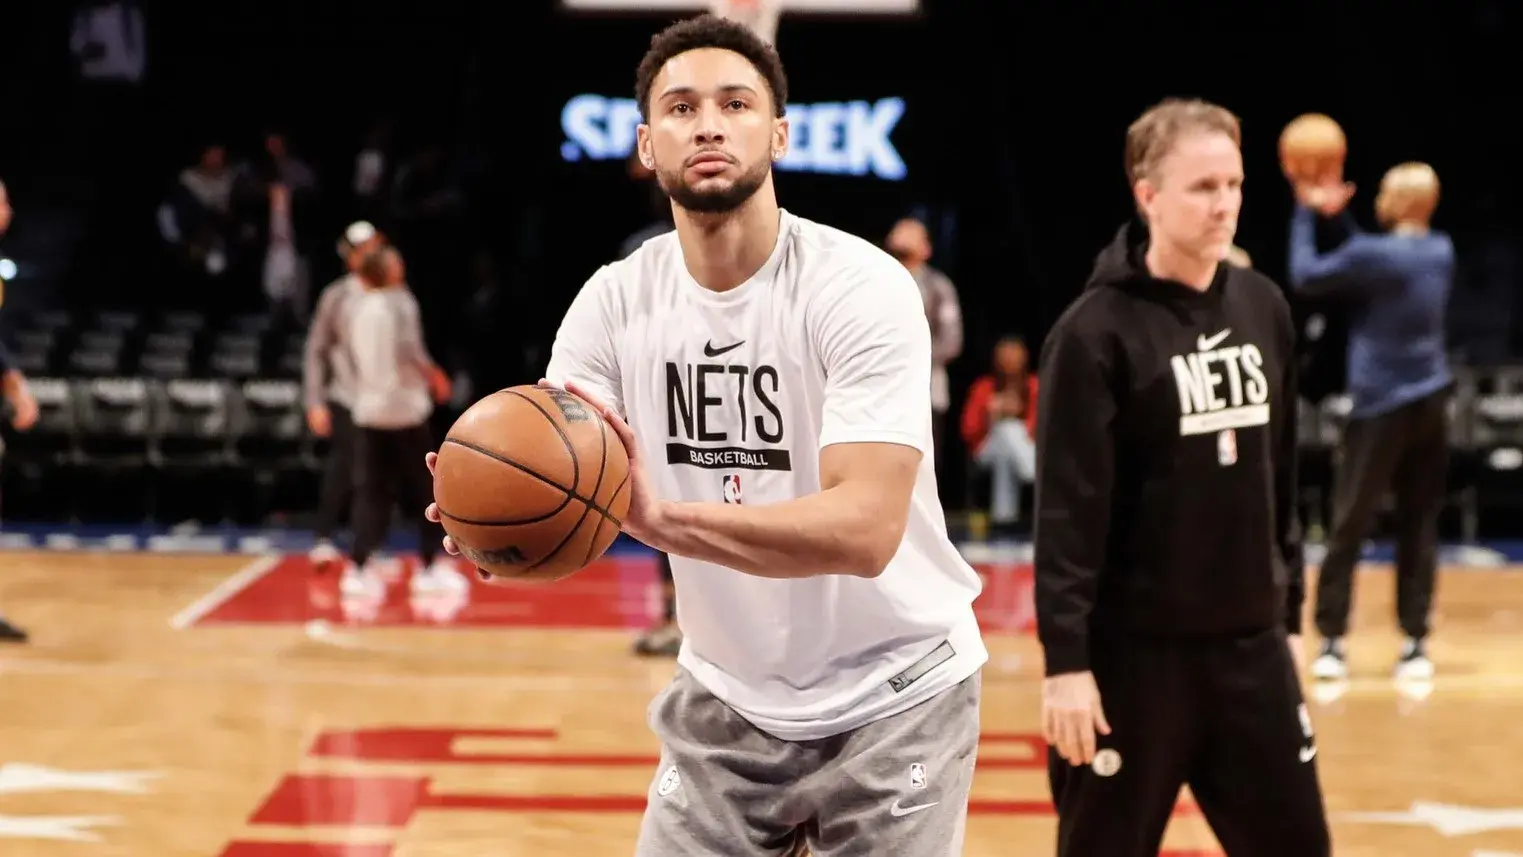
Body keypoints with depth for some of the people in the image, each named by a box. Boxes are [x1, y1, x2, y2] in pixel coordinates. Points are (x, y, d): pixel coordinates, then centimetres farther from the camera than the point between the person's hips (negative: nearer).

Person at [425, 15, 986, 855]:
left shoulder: (861, 288, -21)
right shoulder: (614, 300, -5)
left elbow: (866, 529, -31)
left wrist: (661, 519, -45)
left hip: (890, 696, -4)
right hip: (726, 695, 4)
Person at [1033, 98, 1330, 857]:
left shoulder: (1264, 309, 6)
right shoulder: (1098, 329, -12)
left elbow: (1280, 477, 13)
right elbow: (1067, 510, -15)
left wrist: (1290, 612, 14)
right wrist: (1066, 659, -18)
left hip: (1250, 644, 6)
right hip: (1135, 651, -5)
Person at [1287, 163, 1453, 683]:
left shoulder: (1374, 255, -14)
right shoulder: (1441, 252, 7)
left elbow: (1305, 278, -3)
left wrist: (1307, 213, 6)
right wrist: (1339, 216, 21)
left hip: (1382, 408, -6)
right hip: (1431, 405, 6)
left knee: (1348, 529, 2)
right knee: (1419, 528, 7)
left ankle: (1333, 642, 4)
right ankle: (1416, 645, 5)